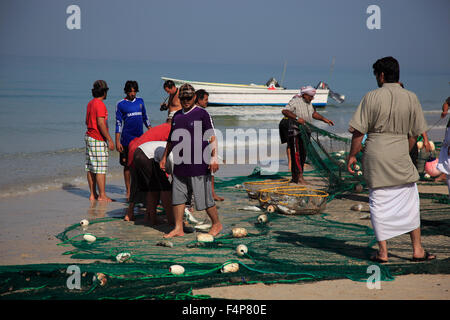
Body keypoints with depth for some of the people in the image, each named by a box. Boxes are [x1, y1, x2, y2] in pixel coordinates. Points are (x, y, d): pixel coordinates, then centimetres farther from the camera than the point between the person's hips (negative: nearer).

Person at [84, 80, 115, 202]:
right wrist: (109, 139, -18)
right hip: (98, 140, -10)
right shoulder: (100, 104, -15)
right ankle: (102, 195, -6)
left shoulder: (90, 103, 13)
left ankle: (93, 194, 13)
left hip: (89, 136, 10)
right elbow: (101, 123, -21)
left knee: (91, 168, 9)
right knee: (100, 168, -7)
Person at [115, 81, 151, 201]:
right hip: (127, 139, -4)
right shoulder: (121, 104, -1)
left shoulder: (140, 101, 11)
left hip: (140, 137, 4)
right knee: (127, 165, 0)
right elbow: (118, 124, -2)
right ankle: (128, 191, 7)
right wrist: (117, 141, -7)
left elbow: (145, 118, 20)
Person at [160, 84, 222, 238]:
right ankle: (178, 229, 14)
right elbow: (171, 139, 25)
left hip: (199, 165, -6)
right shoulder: (177, 116, 15)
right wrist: (164, 157, 24)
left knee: (204, 198, 0)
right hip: (180, 165, 6)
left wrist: (214, 157, -15)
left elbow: (212, 137, -7)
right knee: (177, 197, 6)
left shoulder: (202, 114, -4)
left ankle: (216, 224, 18)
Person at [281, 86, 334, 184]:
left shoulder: (308, 103, 15)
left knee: (303, 154, 8)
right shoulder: (295, 101, -12)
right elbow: (284, 111, -22)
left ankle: (295, 178, 14)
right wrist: (297, 118, -30)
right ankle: (300, 177, -16)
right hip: (295, 132, -9)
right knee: (296, 154, -11)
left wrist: (324, 119, 16)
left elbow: (314, 113, 28)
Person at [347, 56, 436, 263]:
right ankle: (417, 250, 15)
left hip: (375, 156, -1)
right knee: (410, 203, 13)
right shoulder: (411, 98, 1)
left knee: (378, 203, 6)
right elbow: (414, 133, 7)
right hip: (400, 157, 2)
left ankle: (382, 252, 8)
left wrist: (352, 156, 4)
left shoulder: (372, 97, -7)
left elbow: (358, 131, -7)